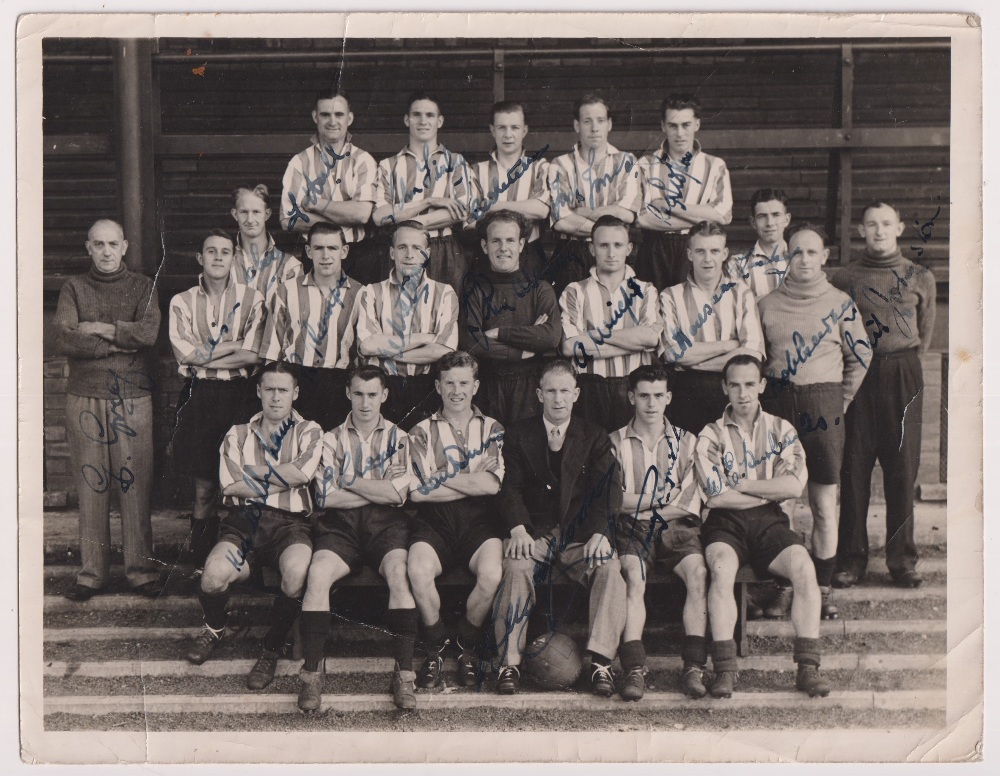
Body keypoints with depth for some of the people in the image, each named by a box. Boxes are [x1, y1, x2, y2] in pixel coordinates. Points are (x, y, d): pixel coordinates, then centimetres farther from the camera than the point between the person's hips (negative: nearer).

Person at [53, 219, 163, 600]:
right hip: (84, 397, 1)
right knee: (90, 484, 2)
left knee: (135, 483, -1)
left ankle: (141, 569, 7)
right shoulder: (74, 288, 10)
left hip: (133, 397, 0)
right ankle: (92, 571, 9)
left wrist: (96, 329, -7)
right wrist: (120, 342, -9)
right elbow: (63, 340, -6)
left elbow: (148, 332, -9)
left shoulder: (143, 286, 9)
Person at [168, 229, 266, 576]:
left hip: (238, 395, 0)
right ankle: (200, 563, 9)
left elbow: (254, 356, -5)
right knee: (205, 486, 1)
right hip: (198, 395, 0)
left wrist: (205, 356, -8)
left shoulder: (251, 299, 6)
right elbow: (185, 353, -6)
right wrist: (233, 346, -6)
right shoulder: (182, 302, 8)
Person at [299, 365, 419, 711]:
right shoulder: (332, 439, 14)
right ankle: (311, 673, -24)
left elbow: (397, 493, -2)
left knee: (399, 571, -32)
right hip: (340, 525, 1)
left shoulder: (397, 439, 13)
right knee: (318, 572, -30)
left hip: (385, 524, 0)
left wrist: (349, 481, -1)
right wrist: (377, 491, -1)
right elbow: (326, 497, 1)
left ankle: (403, 675, -29)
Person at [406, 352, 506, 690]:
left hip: (479, 521, 0)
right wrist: (472, 481, -3)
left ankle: (468, 644, -2)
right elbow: (417, 492, -2)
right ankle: (436, 646, -5)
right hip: (434, 522, 0)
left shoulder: (492, 430, 14)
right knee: (418, 571, -32)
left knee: (492, 574, -31)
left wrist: (442, 478, -2)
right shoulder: (422, 432, 13)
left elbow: (492, 484, -4)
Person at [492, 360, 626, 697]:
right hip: (534, 532, -1)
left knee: (610, 568, -29)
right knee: (516, 568, -32)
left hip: (581, 534, 1)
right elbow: (511, 488, 2)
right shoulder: (519, 435, 12)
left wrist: (600, 533, -18)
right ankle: (510, 663, -28)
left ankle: (601, 660, -28)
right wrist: (518, 528, -18)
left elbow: (608, 489, 0)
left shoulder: (594, 436, 12)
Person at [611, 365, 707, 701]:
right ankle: (634, 668, -37)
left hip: (677, 525, 1)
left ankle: (694, 667, -32)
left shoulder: (685, 440, 19)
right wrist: (661, 499, -4)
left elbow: (692, 498, 7)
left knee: (698, 572, -30)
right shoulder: (616, 442, 15)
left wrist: (643, 500, -5)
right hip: (633, 525, -1)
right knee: (633, 576, -32)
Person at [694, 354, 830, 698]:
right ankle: (725, 670, -31)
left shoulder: (781, 430, 12)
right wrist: (772, 490, -3)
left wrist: (741, 484, -5)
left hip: (769, 521, 2)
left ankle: (808, 668, -21)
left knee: (805, 568, -27)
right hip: (726, 522, -2)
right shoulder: (711, 436, 6)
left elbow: (795, 486, -4)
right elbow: (716, 497, -7)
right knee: (721, 569, -33)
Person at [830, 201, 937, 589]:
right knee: (854, 467, -2)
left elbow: (924, 333, 15)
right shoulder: (845, 277, 10)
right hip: (857, 374, 0)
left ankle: (902, 559, 7)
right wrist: (853, 349, -2)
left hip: (903, 375, 0)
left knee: (903, 467, -1)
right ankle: (851, 558, 5)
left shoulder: (920, 278, 11)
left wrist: (900, 363, 6)